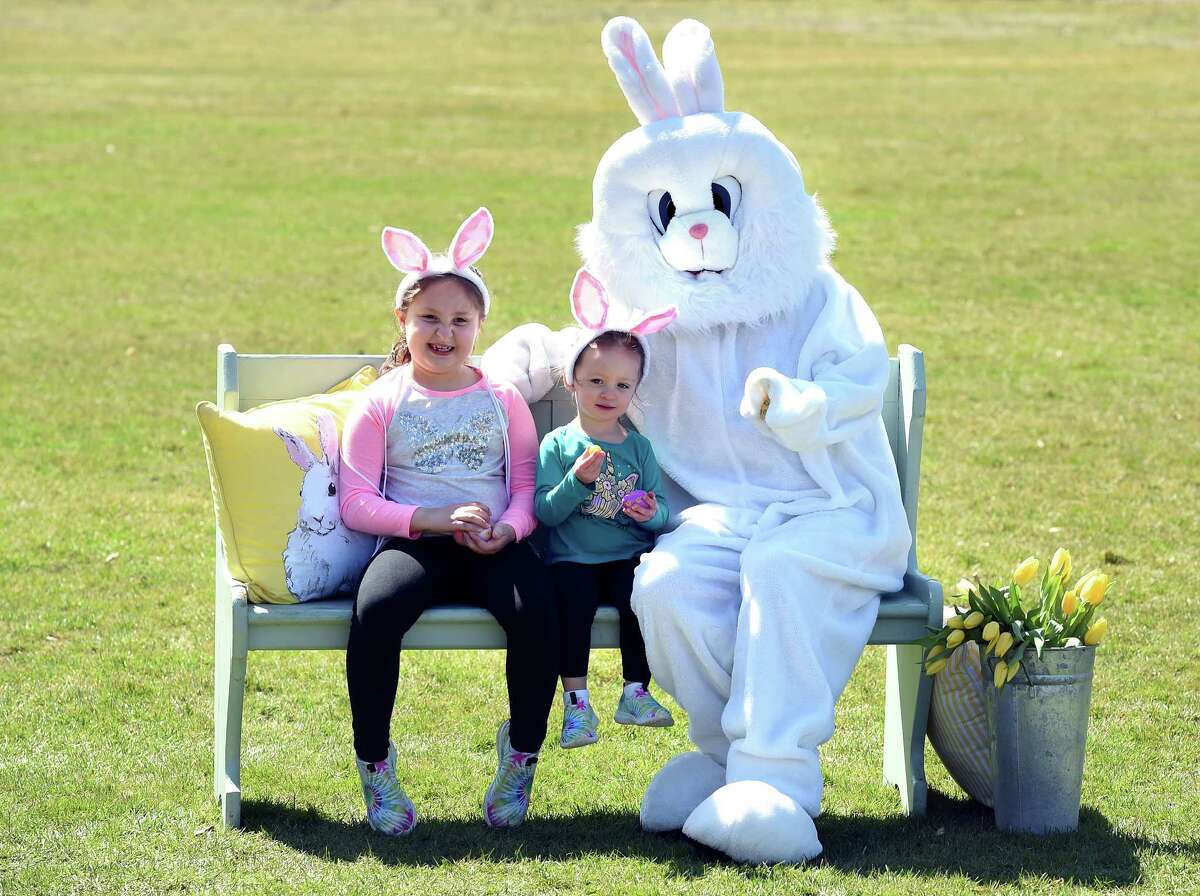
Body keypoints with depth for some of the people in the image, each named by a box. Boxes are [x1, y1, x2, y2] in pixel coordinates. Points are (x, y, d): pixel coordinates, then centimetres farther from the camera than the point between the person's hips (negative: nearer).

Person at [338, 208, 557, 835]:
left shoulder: (502, 399, 14)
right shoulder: (382, 403, 8)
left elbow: (528, 484, 9)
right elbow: (356, 501, -1)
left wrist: (508, 528, -14)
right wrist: (431, 517, -14)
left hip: (493, 547, 1)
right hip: (413, 543, -1)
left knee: (536, 610, -32)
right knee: (375, 610, -35)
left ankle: (521, 753, -10)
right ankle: (374, 764, -18)